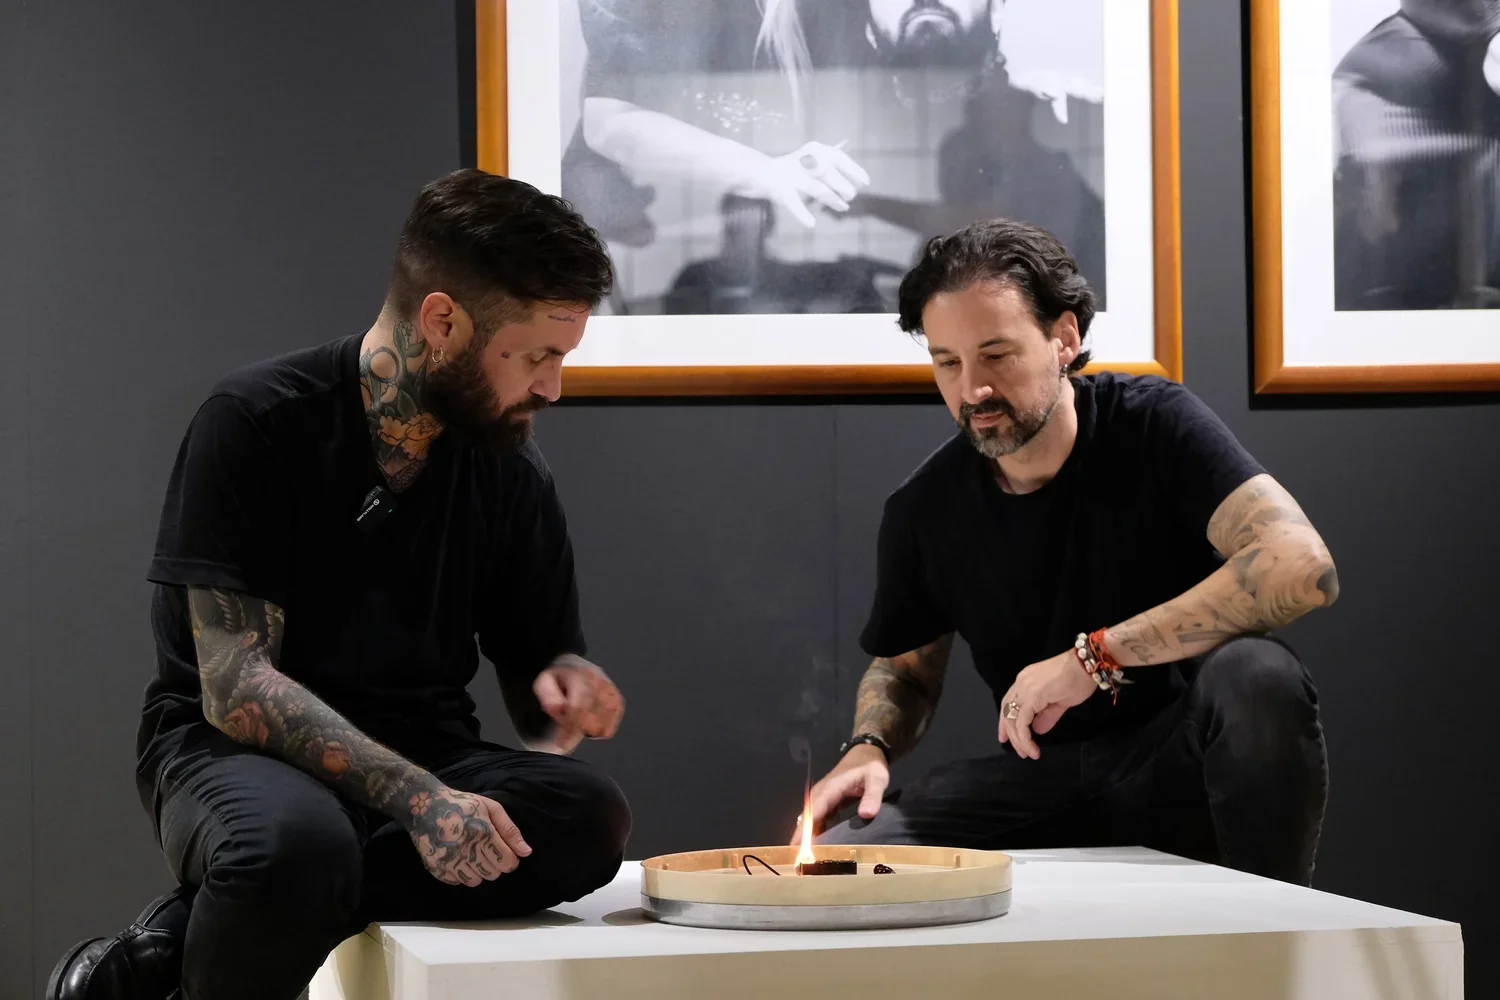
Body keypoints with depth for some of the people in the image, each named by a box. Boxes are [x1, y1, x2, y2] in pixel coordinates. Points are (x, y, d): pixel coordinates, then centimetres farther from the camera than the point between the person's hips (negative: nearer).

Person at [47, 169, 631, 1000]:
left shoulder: (510, 472, 5)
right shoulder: (256, 425, -10)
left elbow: (536, 662, 14)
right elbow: (234, 686, -16)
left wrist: (565, 690, -12)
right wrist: (413, 795, -30)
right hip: (236, 751, -6)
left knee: (589, 816, -29)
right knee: (297, 841, -43)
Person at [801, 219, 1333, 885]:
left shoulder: (1155, 425, -12)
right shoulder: (923, 509, 1)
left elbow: (1303, 566, -27)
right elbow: (903, 669, 19)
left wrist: (1097, 655, -28)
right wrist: (868, 748, -6)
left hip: (1179, 760, -3)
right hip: (1043, 776, 3)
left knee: (1255, 674, -38)